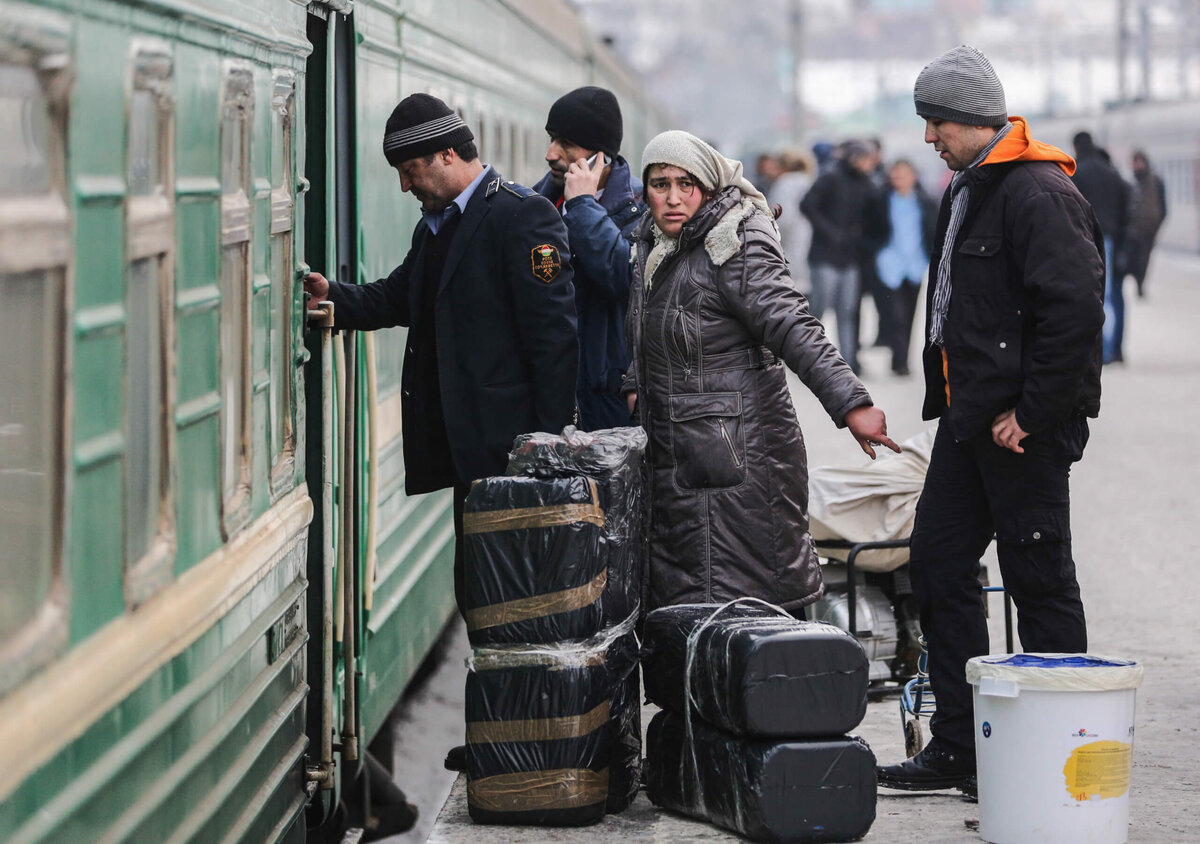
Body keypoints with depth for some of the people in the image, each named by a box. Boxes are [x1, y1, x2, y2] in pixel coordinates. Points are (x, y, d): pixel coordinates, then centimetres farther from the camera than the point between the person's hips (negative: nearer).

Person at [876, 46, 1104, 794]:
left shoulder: (1038, 194, -17)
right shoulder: (971, 190, 15)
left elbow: (1076, 311, -24)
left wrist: (1031, 411, -21)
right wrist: (954, 397, 16)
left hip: (1023, 428, -10)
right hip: (970, 416, 10)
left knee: (1039, 578, -2)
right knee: (938, 563, 11)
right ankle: (958, 747, 18)